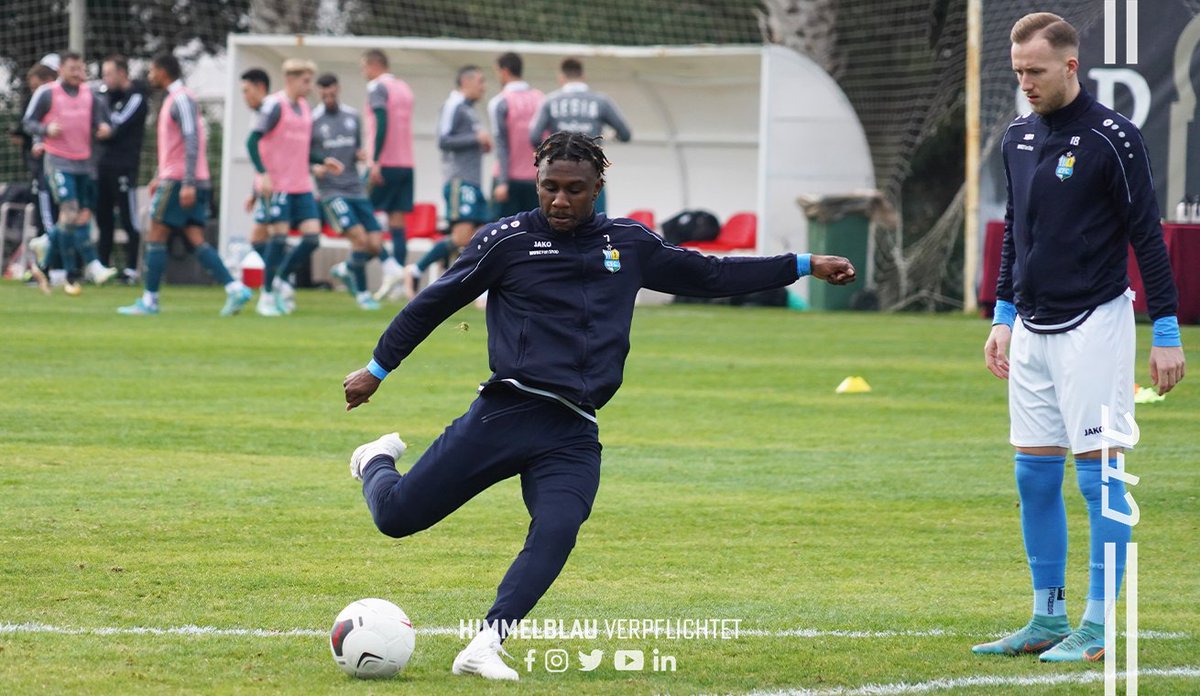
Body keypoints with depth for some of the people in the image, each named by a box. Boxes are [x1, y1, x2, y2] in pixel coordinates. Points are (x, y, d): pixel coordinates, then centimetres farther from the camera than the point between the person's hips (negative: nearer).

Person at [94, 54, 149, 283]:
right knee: (103, 219, 10)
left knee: (129, 220, -3)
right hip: (104, 164, 8)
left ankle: (131, 269, -1)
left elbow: (115, 126, -16)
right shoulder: (109, 94, 15)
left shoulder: (136, 98, -8)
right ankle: (103, 265, 16)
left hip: (123, 167, -8)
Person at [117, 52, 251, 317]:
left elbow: (191, 142, -20)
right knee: (197, 240, 3)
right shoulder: (174, 98, 19)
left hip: (179, 182, -9)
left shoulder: (181, 99, -12)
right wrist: (159, 176, 28)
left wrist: (188, 183, -24)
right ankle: (235, 289, -7)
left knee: (156, 237, -2)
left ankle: (150, 300, 2)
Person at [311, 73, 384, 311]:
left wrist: (362, 154, -2)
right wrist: (314, 168, -18)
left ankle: (346, 269, 25)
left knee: (375, 245, -4)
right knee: (360, 236, -20)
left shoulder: (352, 117, 10)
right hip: (331, 191, -5)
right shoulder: (312, 120, -3)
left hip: (355, 190, 5)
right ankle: (362, 293, -4)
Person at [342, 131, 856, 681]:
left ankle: (484, 648, -24)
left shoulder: (629, 245, 16)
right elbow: (435, 302, 13)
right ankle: (378, 462, 31)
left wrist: (803, 266, 25)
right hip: (507, 411, -2)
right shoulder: (507, 240, 5)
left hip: (574, 435, 2)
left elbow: (710, 275, 26)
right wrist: (378, 368, 16)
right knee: (397, 515, -5)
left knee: (556, 532, -24)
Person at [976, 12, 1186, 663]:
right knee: (1034, 477, 8)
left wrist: (1167, 333, -11)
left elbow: (1148, 236, -10)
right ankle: (1047, 620, 15)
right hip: (1031, 331, 7)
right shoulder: (1018, 138, 10)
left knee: (1099, 474, -6)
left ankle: (1096, 629, -3)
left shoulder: (1111, 138, -11)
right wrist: (1003, 316, 18)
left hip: (1094, 325, -7)